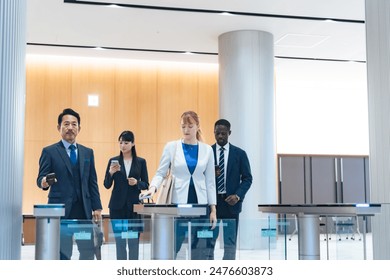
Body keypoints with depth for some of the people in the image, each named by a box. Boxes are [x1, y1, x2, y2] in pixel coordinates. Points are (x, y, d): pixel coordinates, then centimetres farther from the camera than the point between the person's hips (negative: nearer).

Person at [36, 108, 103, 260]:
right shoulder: (49, 151, 3)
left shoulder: (88, 152, 15)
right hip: (60, 210, -4)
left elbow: (92, 183, 14)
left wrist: (97, 207, 7)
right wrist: (44, 182, -24)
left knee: (89, 251, 3)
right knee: (63, 254, -2)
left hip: (84, 210, 4)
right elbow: (40, 178, -1)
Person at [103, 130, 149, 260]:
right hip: (117, 206, 0)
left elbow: (146, 185, 6)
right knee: (119, 241, 4)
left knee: (134, 241, 1)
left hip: (134, 205, 0)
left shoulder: (141, 162, 5)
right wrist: (111, 172, -17)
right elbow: (107, 185, 1)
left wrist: (137, 183, -14)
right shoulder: (113, 161, 4)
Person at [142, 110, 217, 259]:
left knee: (199, 249, 4)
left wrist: (213, 208, 4)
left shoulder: (207, 149, 6)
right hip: (177, 204, -2)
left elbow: (210, 181, 7)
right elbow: (160, 173, 1)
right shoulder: (171, 146, 1)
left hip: (200, 204, 2)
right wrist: (153, 187, -19)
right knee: (172, 247, -3)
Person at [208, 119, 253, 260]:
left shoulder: (239, 153, 4)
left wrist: (238, 195, -12)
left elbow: (247, 178, 3)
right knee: (208, 242, 1)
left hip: (231, 202, 0)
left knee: (230, 243, 3)